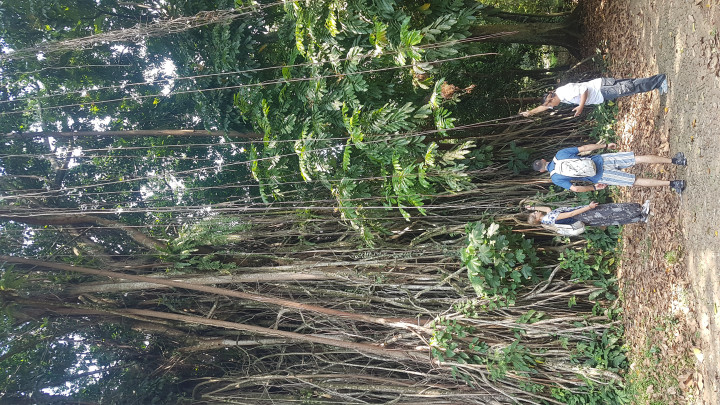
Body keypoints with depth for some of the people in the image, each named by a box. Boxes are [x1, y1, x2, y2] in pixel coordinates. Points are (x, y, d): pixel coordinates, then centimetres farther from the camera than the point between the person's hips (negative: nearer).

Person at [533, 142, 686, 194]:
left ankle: (672, 184, -5)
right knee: (640, 158, 6)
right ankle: (674, 160, 0)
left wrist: (595, 188, 4)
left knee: (636, 181, 2)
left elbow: (575, 189, -10)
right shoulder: (560, 153, 5)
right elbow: (584, 148, 3)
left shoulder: (555, 178, -4)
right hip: (602, 159, 4)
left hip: (599, 177, -3)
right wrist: (606, 145, 13)